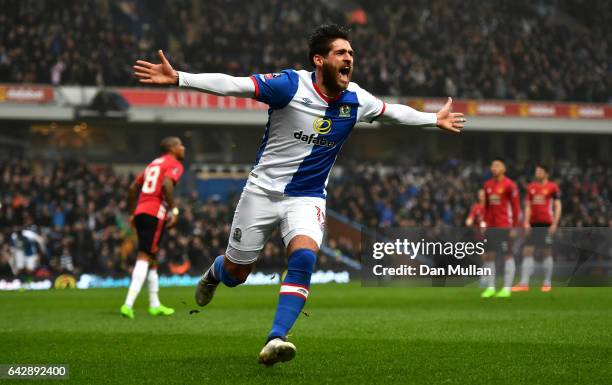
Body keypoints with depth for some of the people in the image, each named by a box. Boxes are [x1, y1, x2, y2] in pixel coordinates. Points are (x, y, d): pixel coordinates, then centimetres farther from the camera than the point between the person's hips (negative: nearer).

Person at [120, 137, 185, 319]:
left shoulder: (154, 164, 24)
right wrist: (173, 210, -16)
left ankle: (155, 305, 25)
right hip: (155, 214, -8)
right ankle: (128, 304, -25)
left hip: (140, 213, 8)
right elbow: (166, 184, -20)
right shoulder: (174, 164, 0)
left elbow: (133, 187, 23)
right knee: (144, 257, -13)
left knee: (151, 258, 17)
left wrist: (132, 213, 27)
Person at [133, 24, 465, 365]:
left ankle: (275, 340, -30)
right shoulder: (291, 85, -18)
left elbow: (392, 111, 18)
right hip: (263, 192, -2)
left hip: (307, 198, 2)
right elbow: (231, 85, -25)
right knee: (235, 274, 8)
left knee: (305, 258, -28)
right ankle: (214, 273, 47)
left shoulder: (355, 99, -3)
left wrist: (435, 119, 27)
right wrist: (177, 78, -34)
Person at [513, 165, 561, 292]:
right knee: (527, 251, -2)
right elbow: (528, 206, 15)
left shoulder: (553, 187, 0)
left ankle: (547, 283, 10)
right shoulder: (531, 187, 14)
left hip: (546, 224, -4)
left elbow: (558, 206, -1)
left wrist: (554, 223, -9)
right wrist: (526, 222, 4)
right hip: (533, 224, 4)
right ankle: (524, 283, -3)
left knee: (546, 252, 1)